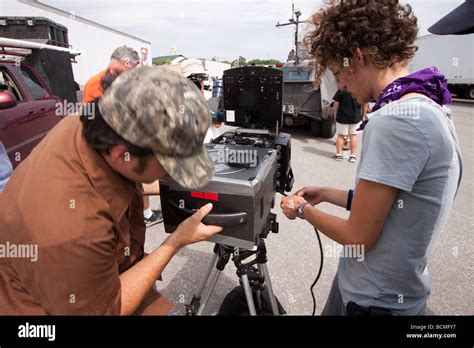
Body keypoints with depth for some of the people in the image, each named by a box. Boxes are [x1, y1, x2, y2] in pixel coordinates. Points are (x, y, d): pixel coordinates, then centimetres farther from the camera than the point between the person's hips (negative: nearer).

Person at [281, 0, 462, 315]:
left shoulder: (394, 122, -28)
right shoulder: (430, 109, 3)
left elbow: (358, 237, -22)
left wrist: (303, 209, -6)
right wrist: (328, 195, 12)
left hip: (378, 301, -8)